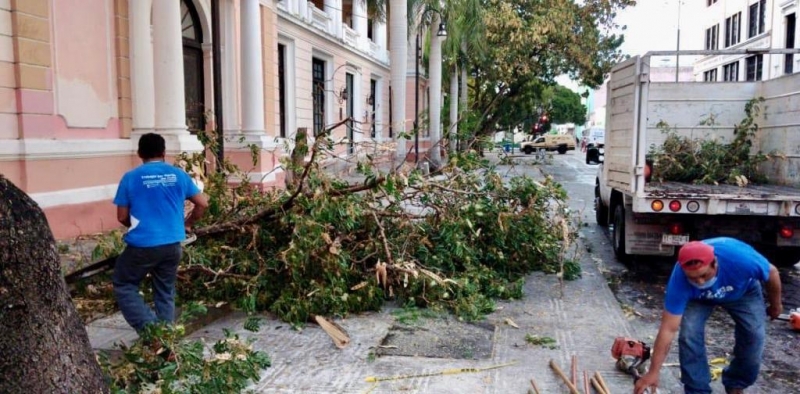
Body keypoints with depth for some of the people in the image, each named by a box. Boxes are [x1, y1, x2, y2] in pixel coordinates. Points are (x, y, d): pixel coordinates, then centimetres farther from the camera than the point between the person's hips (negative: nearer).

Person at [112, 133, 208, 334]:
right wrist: (188, 224, 20)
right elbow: (202, 204, 5)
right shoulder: (178, 174, 4)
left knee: (123, 286, 16)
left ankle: (149, 327, 2)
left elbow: (122, 217, 1)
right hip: (173, 244, 3)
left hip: (142, 245, -3)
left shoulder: (131, 177, -3)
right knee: (166, 293, 16)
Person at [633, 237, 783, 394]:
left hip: (743, 291, 1)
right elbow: (668, 329, -36)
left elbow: (772, 273, -19)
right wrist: (653, 372, -37)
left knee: (754, 336, -10)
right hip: (698, 297, -1)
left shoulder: (741, 259, -43)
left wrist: (776, 305, -1)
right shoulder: (679, 279, -40)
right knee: (689, 335, -19)